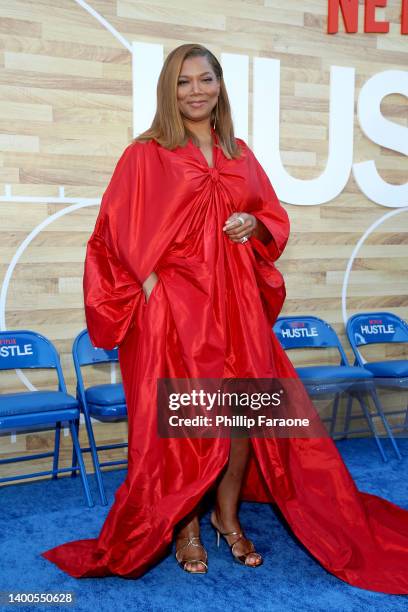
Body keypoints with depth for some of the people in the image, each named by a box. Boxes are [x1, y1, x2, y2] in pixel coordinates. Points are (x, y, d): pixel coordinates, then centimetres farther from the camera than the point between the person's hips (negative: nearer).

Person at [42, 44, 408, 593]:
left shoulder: (241, 156, 13)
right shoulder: (145, 155, 1)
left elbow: (275, 217, 19)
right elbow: (123, 235, -2)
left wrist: (254, 225, -3)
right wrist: (154, 288, -12)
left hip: (237, 304, 4)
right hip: (174, 306, -4)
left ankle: (228, 515, 24)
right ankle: (185, 527, 19)